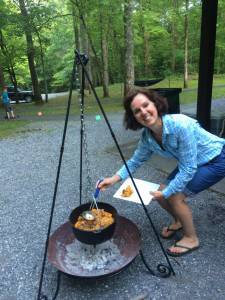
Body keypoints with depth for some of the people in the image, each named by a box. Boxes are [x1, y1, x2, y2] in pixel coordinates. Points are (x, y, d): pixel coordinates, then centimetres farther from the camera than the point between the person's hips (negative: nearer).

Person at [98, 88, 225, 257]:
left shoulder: (180, 125, -35)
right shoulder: (147, 136, -15)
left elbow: (188, 169, -30)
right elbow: (136, 160, -1)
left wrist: (166, 192, -25)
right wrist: (114, 179, -12)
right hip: (191, 163, 6)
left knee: (175, 196, -15)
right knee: (162, 194, -1)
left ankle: (191, 239, 10)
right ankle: (179, 221, 30)